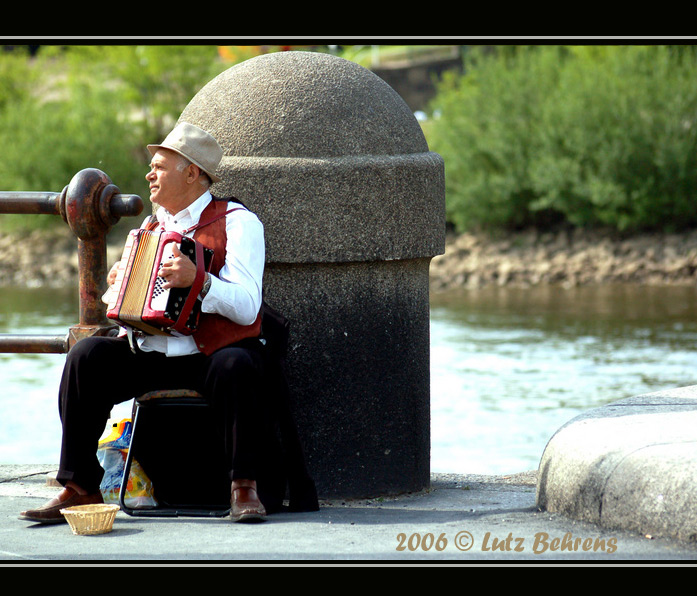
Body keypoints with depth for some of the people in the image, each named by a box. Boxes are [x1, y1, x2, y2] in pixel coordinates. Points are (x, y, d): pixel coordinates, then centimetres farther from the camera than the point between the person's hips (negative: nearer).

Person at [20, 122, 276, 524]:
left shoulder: (237, 222, -3)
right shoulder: (152, 227, 18)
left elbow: (246, 308, -16)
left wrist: (199, 280, -32)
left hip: (215, 352, -6)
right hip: (151, 355, 6)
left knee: (236, 366, -38)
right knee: (88, 354, -18)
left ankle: (244, 489, -27)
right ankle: (81, 488, -17)